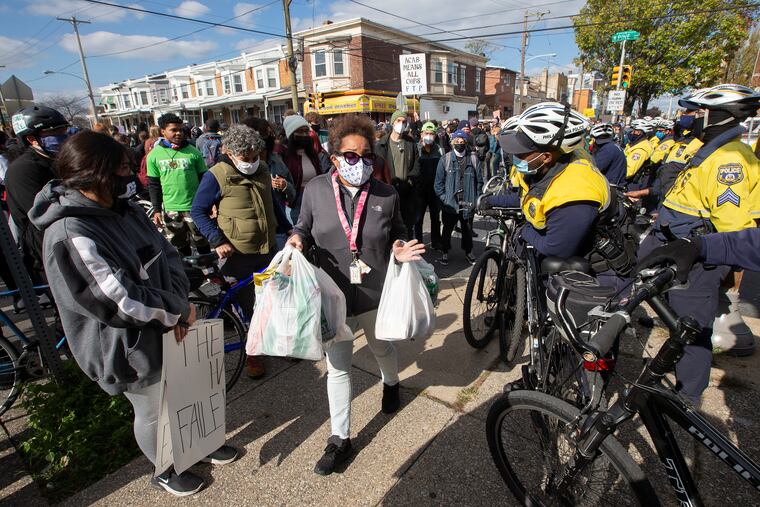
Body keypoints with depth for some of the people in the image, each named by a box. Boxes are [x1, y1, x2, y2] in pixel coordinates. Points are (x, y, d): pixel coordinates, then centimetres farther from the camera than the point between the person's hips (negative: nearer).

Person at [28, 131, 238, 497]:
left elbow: (167, 255, 1)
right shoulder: (70, 236, -27)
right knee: (152, 413, 17)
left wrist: (178, 305, -14)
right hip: (132, 348, -7)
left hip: (167, 329, 7)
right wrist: (178, 311, -18)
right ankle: (164, 471, 45)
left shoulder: (126, 210, -1)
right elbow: (118, 301, -30)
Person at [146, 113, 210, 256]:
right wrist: (157, 209, 2)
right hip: (170, 209, 2)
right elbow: (153, 185, 5)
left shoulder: (193, 152, -4)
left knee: (202, 243, 9)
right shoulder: (154, 155, 0)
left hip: (194, 207, -2)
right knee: (180, 246, 16)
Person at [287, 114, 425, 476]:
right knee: (337, 367, 10)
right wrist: (297, 239, -17)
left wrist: (400, 250, -15)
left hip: (376, 293, 1)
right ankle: (340, 439, 29)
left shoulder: (386, 195, -6)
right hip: (333, 295, 0)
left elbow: (397, 234, 7)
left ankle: (391, 383, 62)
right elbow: (304, 227, 6)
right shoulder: (315, 189, -7)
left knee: (382, 349, 26)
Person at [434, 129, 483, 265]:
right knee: (447, 229, 10)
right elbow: (439, 181, 0)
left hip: (468, 203, 1)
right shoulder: (445, 159, -1)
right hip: (450, 203, -1)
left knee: (467, 229, 14)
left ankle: (468, 252, 33)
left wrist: (476, 199, 1)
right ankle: (445, 253, 26)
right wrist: (443, 198, -6)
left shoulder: (473, 159, 2)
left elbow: (479, 181, 7)